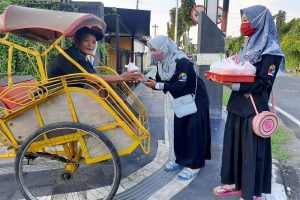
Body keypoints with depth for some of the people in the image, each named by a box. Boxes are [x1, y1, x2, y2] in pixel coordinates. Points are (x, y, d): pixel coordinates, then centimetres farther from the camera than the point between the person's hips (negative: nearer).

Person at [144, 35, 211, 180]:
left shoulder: (182, 62, -29)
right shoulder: (161, 62, -4)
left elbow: (180, 85, -35)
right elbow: (159, 81, -3)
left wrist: (157, 85, -34)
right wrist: (146, 80, -21)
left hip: (196, 98, -8)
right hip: (182, 99, 8)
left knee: (193, 130, -6)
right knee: (179, 129, 9)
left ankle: (194, 165, 2)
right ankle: (181, 159, 22)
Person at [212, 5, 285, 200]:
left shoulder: (271, 51, -11)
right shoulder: (248, 46, 13)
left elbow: (263, 83, -18)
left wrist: (234, 85, -28)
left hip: (254, 109, -8)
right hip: (237, 105, 8)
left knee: (252, 150, 1)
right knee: (233, 144, 14)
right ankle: (235, 183, 30)